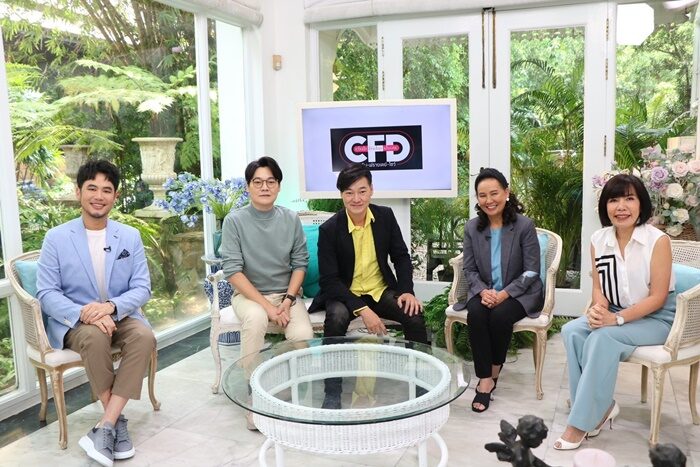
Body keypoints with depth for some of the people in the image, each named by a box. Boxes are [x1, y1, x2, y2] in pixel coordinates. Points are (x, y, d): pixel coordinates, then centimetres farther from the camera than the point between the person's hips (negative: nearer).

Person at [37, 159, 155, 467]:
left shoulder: (130, 236, 3)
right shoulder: (56, 238, -2)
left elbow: (142, 288, -1)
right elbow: (46, 293, -6)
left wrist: (111, 306, -22)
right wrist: (84, 313, -25)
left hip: (120, 315, 2)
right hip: (75, 320, -2)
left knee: (145, 336, -30)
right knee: (95, 336, -36)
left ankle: (104, 427, -27)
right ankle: (117, 421, -18)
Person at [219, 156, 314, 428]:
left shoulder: (291, 219, 0)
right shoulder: (234, 221, -8)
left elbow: (300, 263, 3)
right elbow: (233, 271, -13)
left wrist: (288, 300, -12)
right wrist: (267, 306, -19)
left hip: (286, 293, 2)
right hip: (248, 293, -2)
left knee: (303, 334, -26)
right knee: (255, 319, -36)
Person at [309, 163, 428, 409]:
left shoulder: (385, 216, -4)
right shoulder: (329, 229, -15)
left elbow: (401, 256, 5)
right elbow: (329, 280, -16)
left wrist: (407, 290, -13)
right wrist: (362, 310, -27)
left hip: (381, 290, 3)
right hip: (345, 293, -3)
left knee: (415, 316, -23)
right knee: (337, 318, -35)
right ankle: (332, 392, -20)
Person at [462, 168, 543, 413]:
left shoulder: (524, 225, -10)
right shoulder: (472, 227, 1)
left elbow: (531, 271, -10)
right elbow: (469, 269, 3)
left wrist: (505, 294, -22)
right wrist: (483, 291, -17)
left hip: (520, 293, -3)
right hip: (485, 292, 3)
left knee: (500, 316, -31)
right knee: (475, 314, -29)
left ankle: (494, 371, -5)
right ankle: (485, 379, -20)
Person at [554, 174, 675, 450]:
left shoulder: (658, 240, -15)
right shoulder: (598, 240, -1)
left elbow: (657, 298, -15)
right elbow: (598, 286, 6)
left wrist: (617, 319, -25)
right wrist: (599, 308, -18)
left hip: (655, 318, -5)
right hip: (615, 314, 5)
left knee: (602, 338, -30)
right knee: (572, 331, -20)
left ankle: (581, 422, -21)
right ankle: (600, 406, -11)